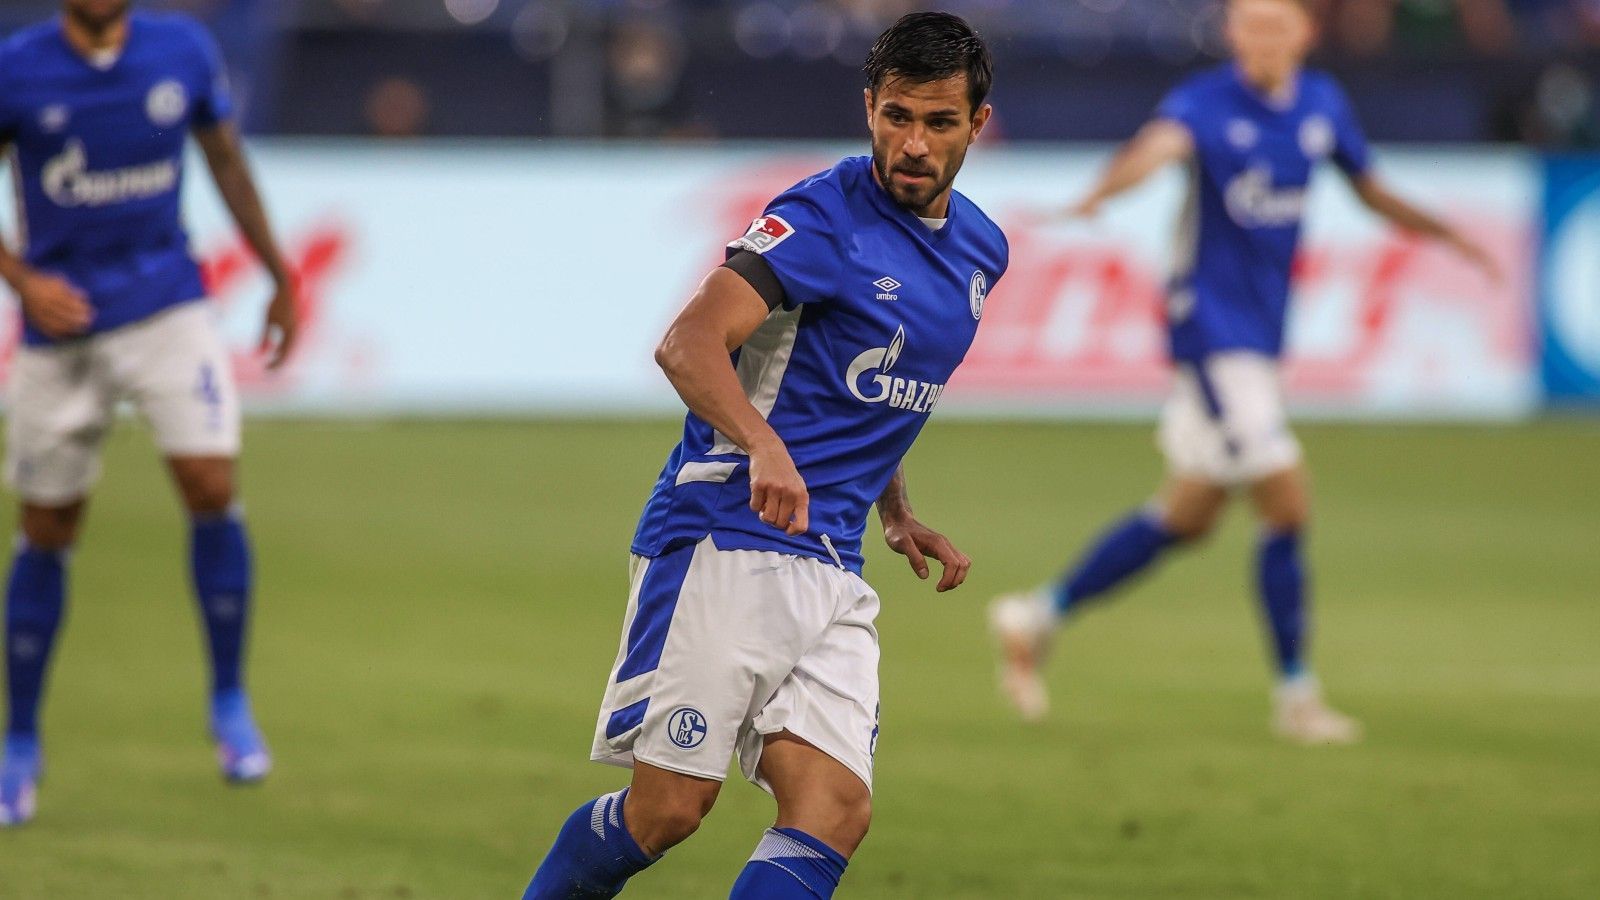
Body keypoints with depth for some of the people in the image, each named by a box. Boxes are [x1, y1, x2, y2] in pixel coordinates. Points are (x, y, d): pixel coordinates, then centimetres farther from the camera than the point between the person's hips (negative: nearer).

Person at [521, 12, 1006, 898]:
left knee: (835, 812, -10)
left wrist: (900, 518, 19)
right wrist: (764, 447, -39)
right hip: (724, 542, -7)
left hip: (832, 574, 7)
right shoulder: (823, 218, -11)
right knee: (670, 805, -8)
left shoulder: (979, 249, 14)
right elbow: (687, 344, -24)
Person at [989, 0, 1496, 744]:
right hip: (1210, 325, -7)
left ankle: (1039, 615, 28)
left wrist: (1443, 232, 10)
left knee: (1188, 516, 14)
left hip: (1261, 333, 7)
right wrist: (1100, 195, -58)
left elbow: (1368, 189, 21)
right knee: (1288, 507, -10)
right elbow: (1158, 145, -38)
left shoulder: (1322, 105, 5)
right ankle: (1295, 695, 3)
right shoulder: (1207, 104, -16)